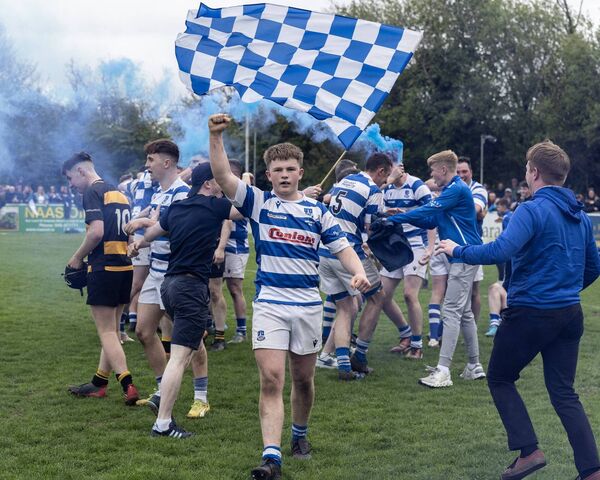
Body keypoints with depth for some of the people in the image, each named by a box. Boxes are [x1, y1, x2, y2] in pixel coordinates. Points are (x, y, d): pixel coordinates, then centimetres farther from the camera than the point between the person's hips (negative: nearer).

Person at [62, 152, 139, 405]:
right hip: (125, 267, 9)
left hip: (104, 269, -9)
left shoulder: (92, 192, -10)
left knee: (107, 332, -3)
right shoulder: (118, 193, 17)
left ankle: (128, 386, -9)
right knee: (111, 329, 15)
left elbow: (97, 232, -22)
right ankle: (99, 383, 25)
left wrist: (77, 258, -8)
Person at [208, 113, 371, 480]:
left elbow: (342, 246, 2)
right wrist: (216, 136, -25)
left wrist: (359, 272, -18)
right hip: (269, 303, -2)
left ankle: (300, 434, 38)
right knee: (271, 380, -11)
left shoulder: (318, 210, 7)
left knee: (303, 379, 14)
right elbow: (223, 176, -12)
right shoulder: (258, 202, 1)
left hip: (308, 304, 2)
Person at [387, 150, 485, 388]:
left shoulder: (456, 189, -14)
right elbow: (431, 221, 21)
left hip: (463, 258, -11)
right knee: (464, 312, 14)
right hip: (462, 257, 11)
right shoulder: (454, 189, 19)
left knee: (451, 312, -12)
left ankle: (443, 371, -14)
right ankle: (474, 366, 20)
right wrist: (404, 216, 10)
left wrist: (393, 219, -15)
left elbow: (427, 211, -20)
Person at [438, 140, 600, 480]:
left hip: (531, 314, -7)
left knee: (500, 379, 12)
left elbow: (500, 251, -27)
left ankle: (529, 451, 2)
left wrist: (458, 251, -13)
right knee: (564, 392, 12)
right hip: (570, 315, 7)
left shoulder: (533, 210, -15)